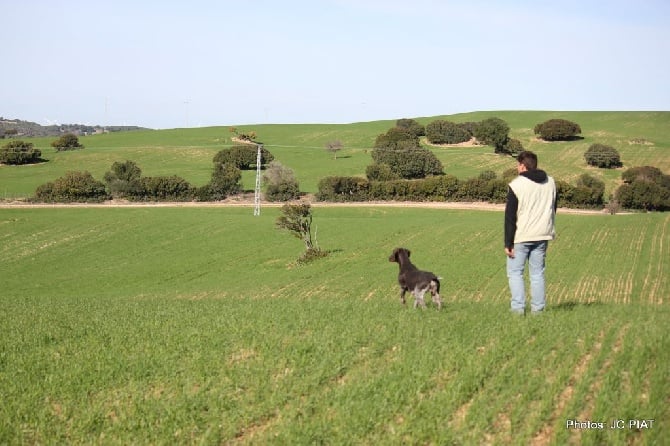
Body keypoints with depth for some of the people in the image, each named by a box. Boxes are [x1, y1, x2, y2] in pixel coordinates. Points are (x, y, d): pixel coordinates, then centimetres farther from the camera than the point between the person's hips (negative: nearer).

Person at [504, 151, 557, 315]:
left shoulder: (516, 185, -11)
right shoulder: (550, 183, 8)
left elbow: (510, 217, -11)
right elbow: (553, 209, 17)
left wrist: (508, 243, -8)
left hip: (521, 237, -5)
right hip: (542, 236, 5)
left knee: (515, 272, 4)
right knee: (537, 273, 11)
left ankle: (518, 307, -4)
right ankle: (537, 308, 9)